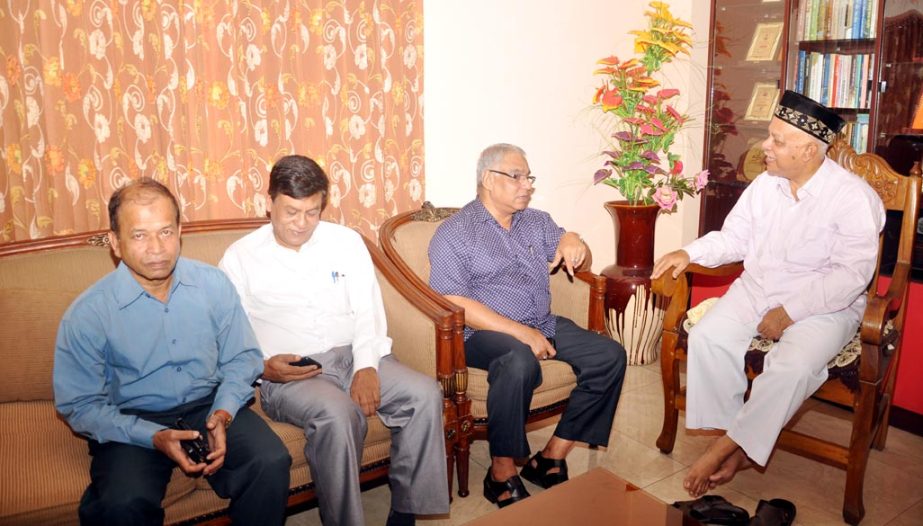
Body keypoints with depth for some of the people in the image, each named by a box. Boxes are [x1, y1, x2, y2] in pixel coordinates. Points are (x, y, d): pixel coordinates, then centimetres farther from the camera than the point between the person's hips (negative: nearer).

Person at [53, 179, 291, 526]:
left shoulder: (213, 284, -5)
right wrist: (154, 437, -19)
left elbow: (242, 357, 3)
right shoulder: (86, 315, -11)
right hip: (132, 422, -1)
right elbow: (80, 405, -6)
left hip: (210, 406, 2)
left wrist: (223, 413, -15)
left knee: (272, 463, -23)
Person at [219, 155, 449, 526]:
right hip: (288, 373, -3)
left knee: (424, 393, -21)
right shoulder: (240, 257, 6)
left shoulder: (346, 241, 11)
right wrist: (263, 367, -17)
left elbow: (368, 311, 4)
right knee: (338, 414, -35)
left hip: (355, 356, 4)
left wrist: (367, 367, -13)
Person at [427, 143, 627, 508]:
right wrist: (521, 332, -23)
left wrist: (574, 242, -8)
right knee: (520, 363, -37)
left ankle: (551, 458, -7)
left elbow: (578, 266, 19)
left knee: (610, 356, -13)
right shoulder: (453, 234, -4)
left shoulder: (537, 222, 15)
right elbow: (454, 303, -15)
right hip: (485, 332, -6)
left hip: (544, 324, 7)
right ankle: (501, 474, -18)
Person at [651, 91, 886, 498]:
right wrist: (689, 253, -6)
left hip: (823, 305, -5)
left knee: (792, 366, -33)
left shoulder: (854, 197, -13)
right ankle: (740, 447, -12)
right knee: (707, 338, -21)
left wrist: (790, 311, -22)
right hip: (755, 291, 5)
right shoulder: (765, 184, 4)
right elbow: (734, 238, 12)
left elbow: (851, 274, -18)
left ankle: (728, 445, -14)